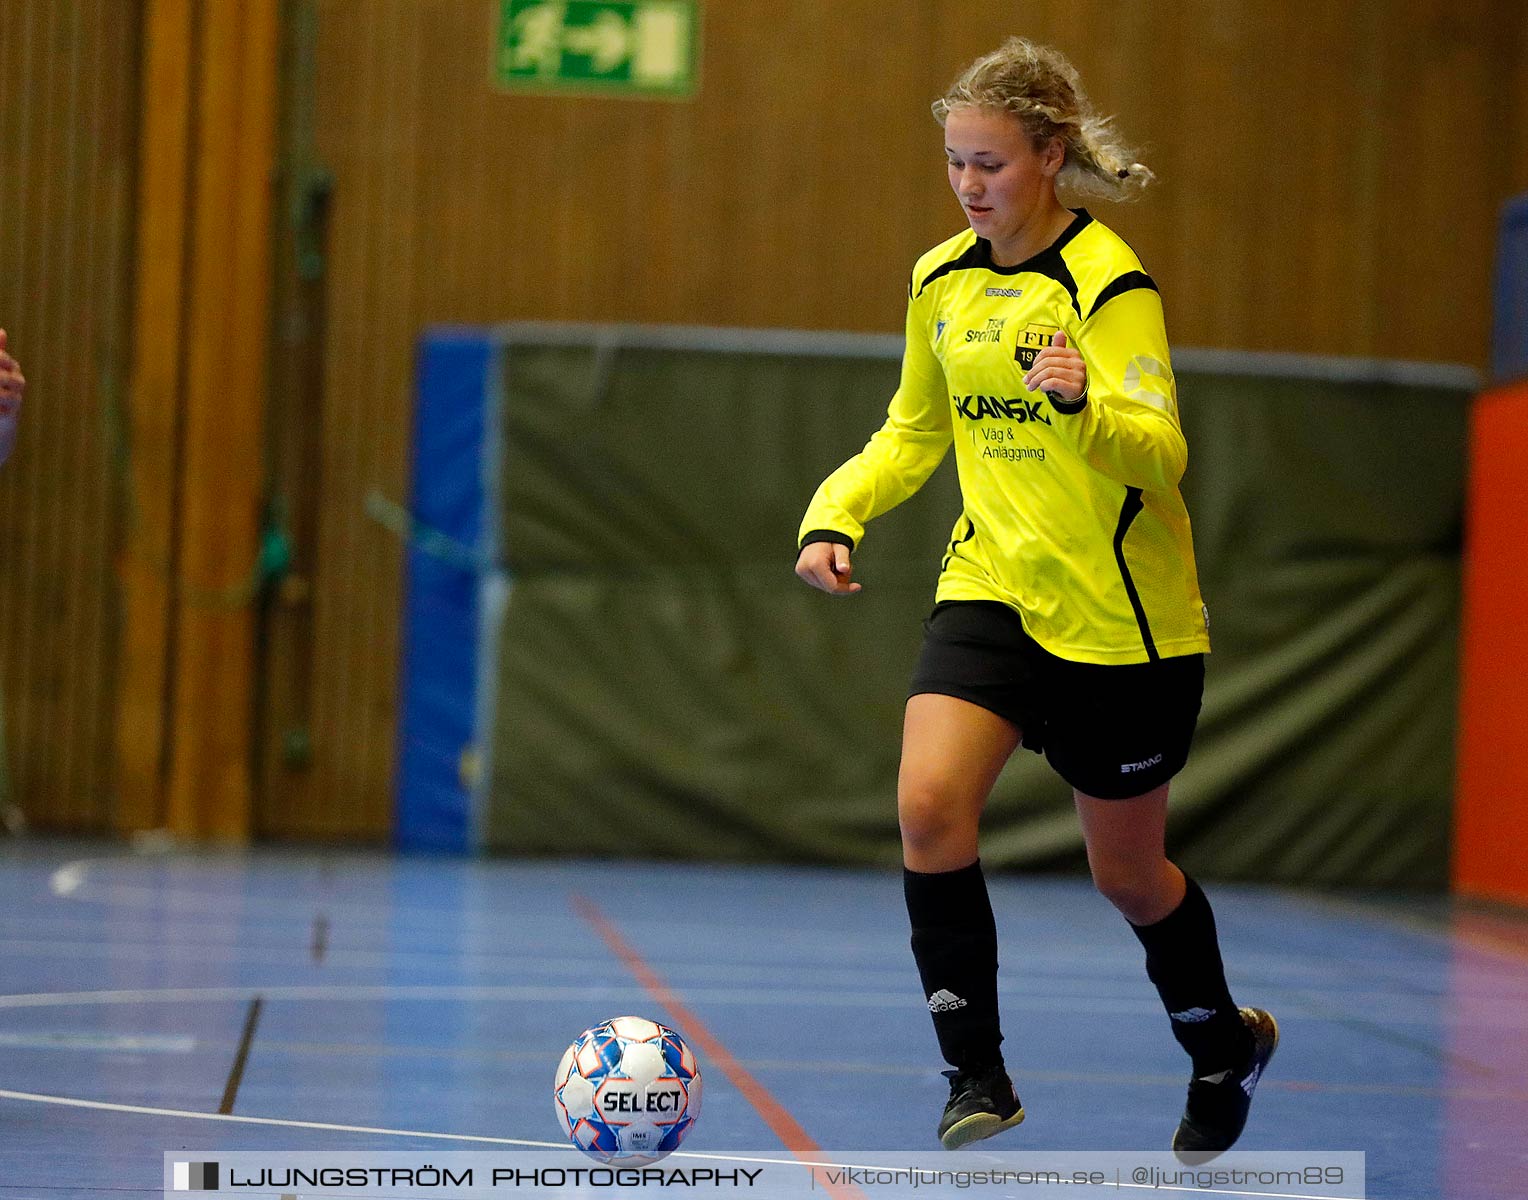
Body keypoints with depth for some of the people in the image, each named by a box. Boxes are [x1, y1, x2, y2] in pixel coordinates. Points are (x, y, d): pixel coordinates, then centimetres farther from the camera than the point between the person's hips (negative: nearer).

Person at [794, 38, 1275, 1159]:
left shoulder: (1109, 281, -14)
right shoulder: (941, 279, 6)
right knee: (929, 804, -21)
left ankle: (1227, 1048, 38)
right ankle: (978, 1073, -9)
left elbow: (1161, 454, -24)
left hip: (1120, 614, -4)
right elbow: (914, 433, 20)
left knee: (1128, 873, 9)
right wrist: (835, 513, 3)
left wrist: (1083, 404, -44)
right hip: (991, 588, 5)